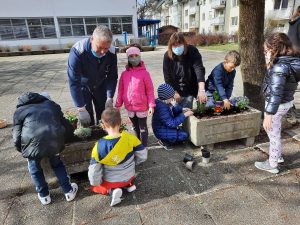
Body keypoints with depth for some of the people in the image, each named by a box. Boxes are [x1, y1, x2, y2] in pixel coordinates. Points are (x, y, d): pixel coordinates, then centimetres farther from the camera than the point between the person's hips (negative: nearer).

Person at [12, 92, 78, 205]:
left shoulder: (19, 111, 25)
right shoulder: (51, 104, 31)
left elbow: (17, 138, 15)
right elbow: (68, 128, 27)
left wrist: (24, 151, 34)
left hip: (33, 142, -1)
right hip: (55, 139, 2)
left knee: (34, 167, 29)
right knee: (56, 163, 31)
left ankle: (44, 195, 43)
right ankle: (69, 191, 38)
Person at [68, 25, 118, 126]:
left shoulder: (111, 52, -22)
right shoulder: (77, 51, -32)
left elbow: (112, 77, -11)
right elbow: (74, 82, -30)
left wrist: (109, 98, -19)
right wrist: (81, 109, -30)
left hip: (100, 86, 3)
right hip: (83, 86, -2)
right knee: (86, 120, -2)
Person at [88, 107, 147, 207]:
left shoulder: (99, 146, -27)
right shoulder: (130, 138, -23)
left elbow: (94, 172, -19)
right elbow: (143, 156, -10)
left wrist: (97, 183, 2)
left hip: (111, 182, -3)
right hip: (129, 177, 4)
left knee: (94, 186, 27)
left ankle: (112, 191, 0)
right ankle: (128, 184, 11)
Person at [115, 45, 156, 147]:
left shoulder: (144, 73, -9)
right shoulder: (124, 74, 1)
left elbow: (150, 90, -8)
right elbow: (120, 90, 5)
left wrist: (151, 105, -11)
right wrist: (118, 105, 5)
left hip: (142, 107, -4)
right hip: (129, 107, 4)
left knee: (143, 128, 11)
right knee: (135, 128, 21)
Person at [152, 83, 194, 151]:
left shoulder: (164, 102, -5)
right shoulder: (161, 108, -33)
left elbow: (174, 110, 12)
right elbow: (172, 123, -31)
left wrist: (182, 109, -6)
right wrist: (184, 115, -26)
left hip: (165, 126, 10)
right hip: (162, 132, -10)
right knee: (184, 135, -12)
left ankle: (165, 140, 14)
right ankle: (164, 141, 0)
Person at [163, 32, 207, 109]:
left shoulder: (192, 51, -16)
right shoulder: (167, 56, -11)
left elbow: (199, 69, -28)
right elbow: (167, 77, -7)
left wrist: (201, 90, -41)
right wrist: (174, 92, -11)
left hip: (189, 91, -1)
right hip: (175, 90, 1)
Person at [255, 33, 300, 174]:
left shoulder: (280, 67, -27)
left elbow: (275, 94, -28)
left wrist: (268, 115, -25)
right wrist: (270, 65, 2)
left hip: (277, 105, -9)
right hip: (286, 101, 9)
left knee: (273, 134, 7)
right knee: (272, 130, 27)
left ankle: (272, 165, 25)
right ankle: (277, 155, 45)